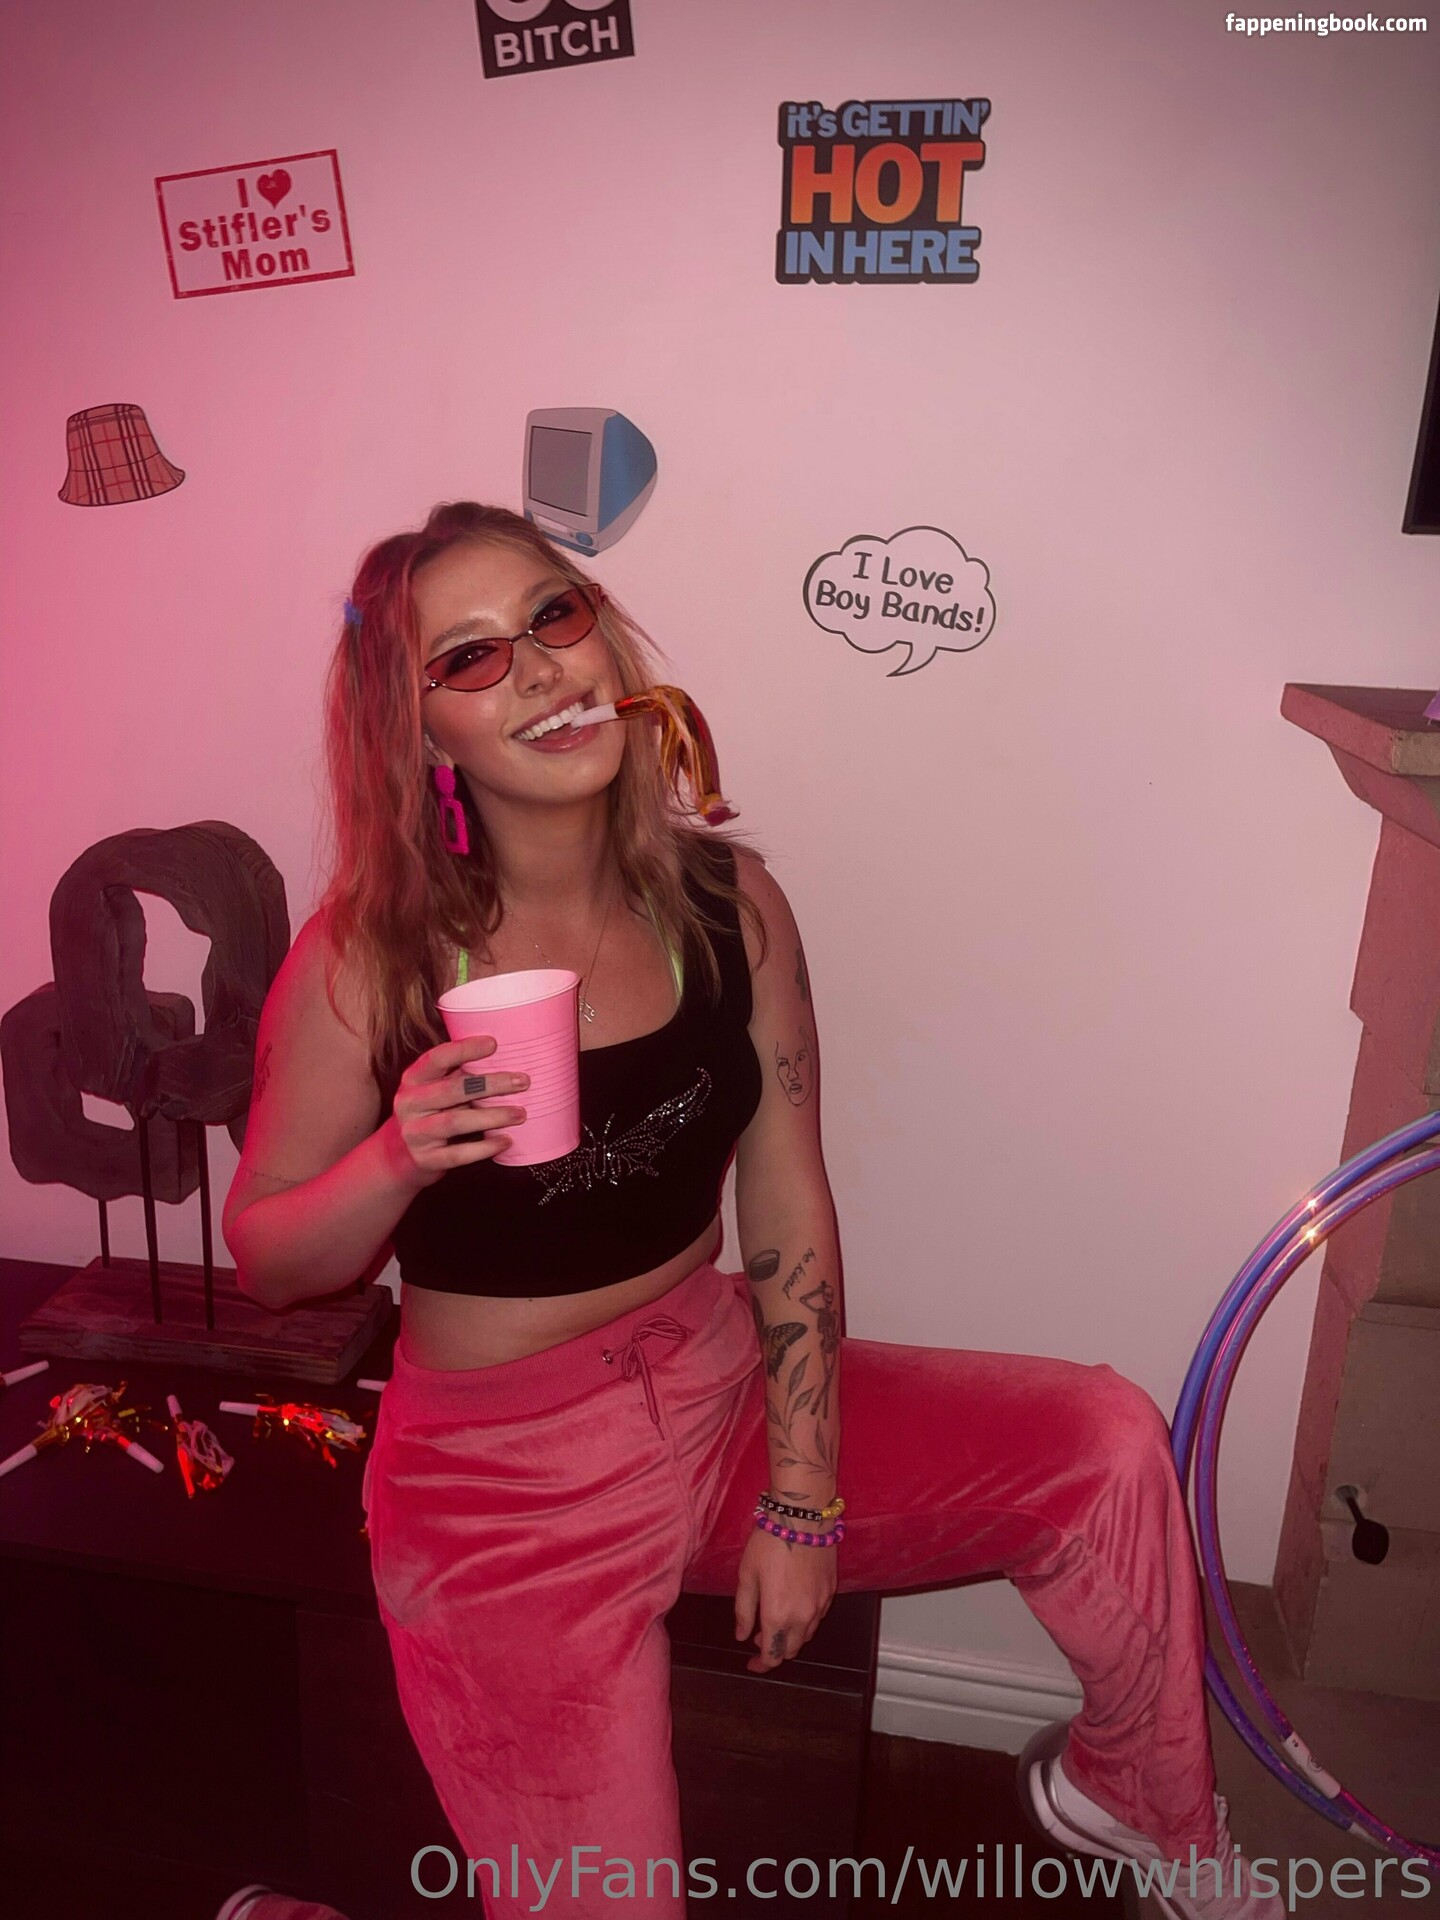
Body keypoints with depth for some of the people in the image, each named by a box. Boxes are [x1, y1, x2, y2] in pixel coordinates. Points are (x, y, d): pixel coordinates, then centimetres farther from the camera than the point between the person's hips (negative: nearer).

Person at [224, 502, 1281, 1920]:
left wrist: (804, 1499, -4)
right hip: (505, 1479, -3)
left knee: (1105, 1440, -3)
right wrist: (397, 1163, -28)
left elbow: (788, 1212, -4)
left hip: (721, 1385, 4)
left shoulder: (726, 901, -8)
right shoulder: (363, 961, -16)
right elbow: (263, 1259, -6)